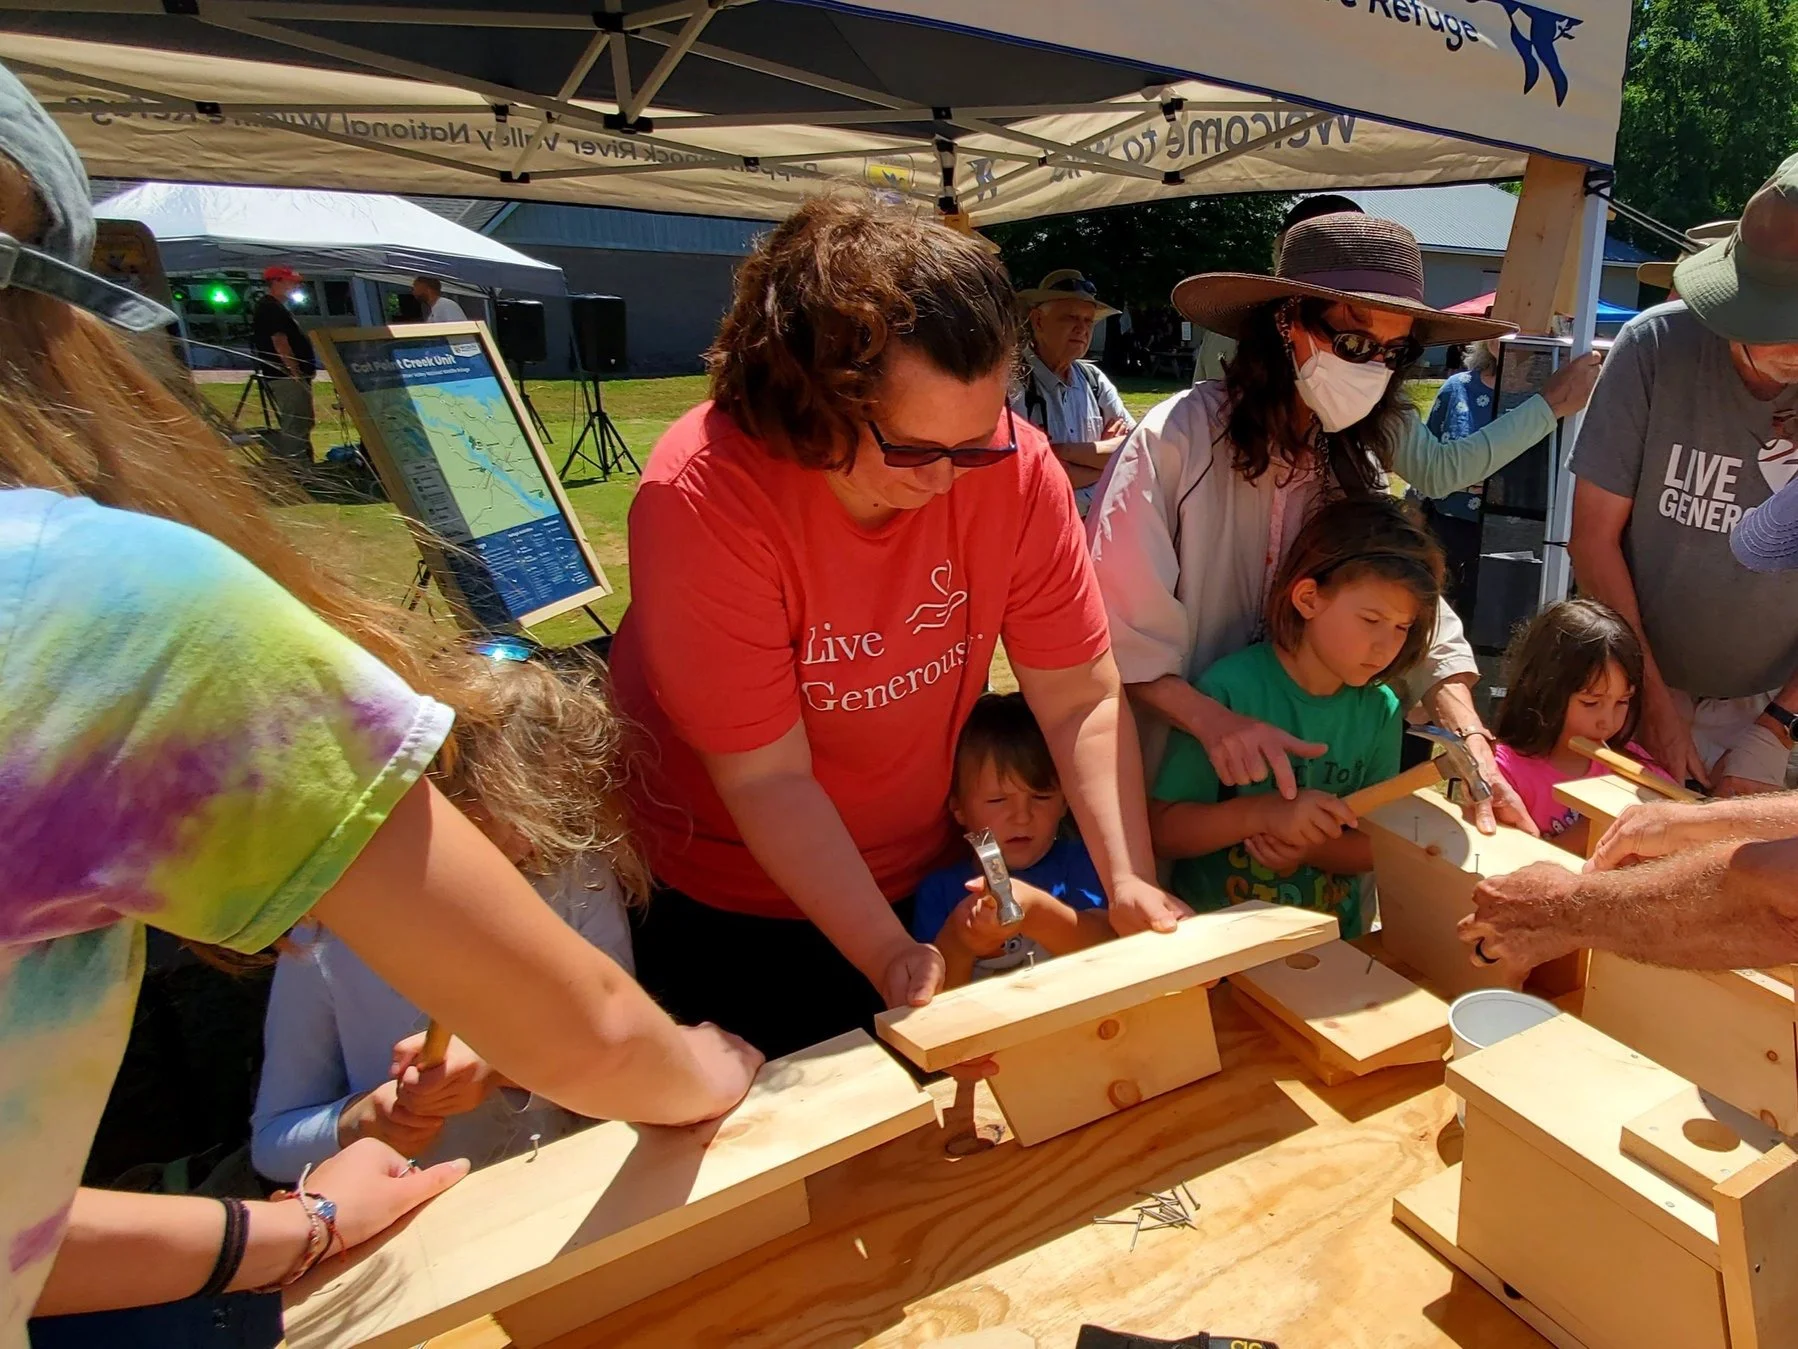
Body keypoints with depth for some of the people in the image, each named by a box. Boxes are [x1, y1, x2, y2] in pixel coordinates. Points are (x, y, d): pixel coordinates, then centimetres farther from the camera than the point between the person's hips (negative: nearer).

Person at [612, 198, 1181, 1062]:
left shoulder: (1016, 466, -20)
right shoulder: (702, 495, -30)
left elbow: (1082, 700, -14)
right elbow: (766, 776, -26)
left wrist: (1130, 883, -25)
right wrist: (889, 955, -30)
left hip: (910, 883, 3)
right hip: (717, 905, -2)